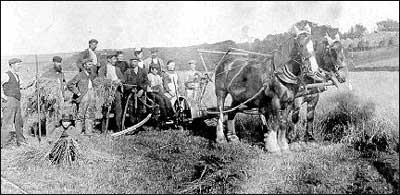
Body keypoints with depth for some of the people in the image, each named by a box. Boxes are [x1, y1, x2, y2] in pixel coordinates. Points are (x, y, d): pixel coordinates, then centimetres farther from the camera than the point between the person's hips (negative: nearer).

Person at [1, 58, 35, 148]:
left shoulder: (17, 76, 17)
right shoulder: (6, 75, -8)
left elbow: (21, 86, 21)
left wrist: (29, 84, 4)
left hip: (17, 102, 8)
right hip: (10, 100, -8)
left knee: (19, 122, 13)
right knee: (7, 123, -10)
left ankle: (21, 141, 23)